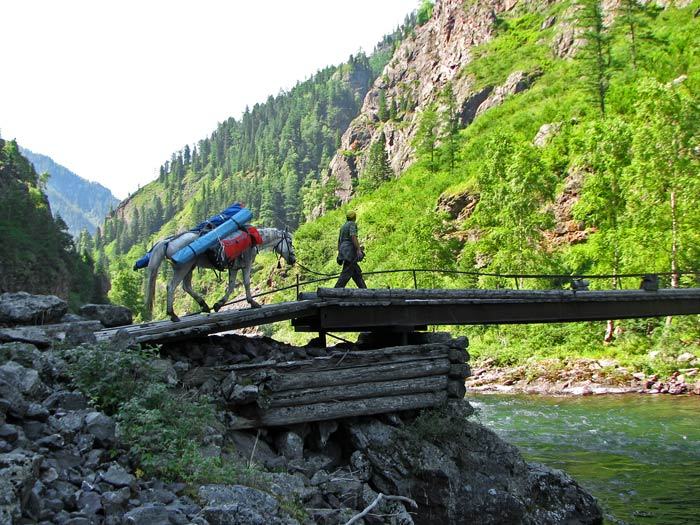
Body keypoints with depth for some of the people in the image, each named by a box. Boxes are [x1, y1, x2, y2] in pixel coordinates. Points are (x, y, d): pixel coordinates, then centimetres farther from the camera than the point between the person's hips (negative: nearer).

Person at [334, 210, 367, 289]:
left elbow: (339, 241, 23)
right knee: (346, 273, -14)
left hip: (343, 250, 10)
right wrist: (358, 250, -26)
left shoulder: (343, 226, 23)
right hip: (349, 251, -10)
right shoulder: (352, 224, -3)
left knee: (357, 272, 11)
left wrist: (339, 255, 25)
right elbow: (353, 237, -19)